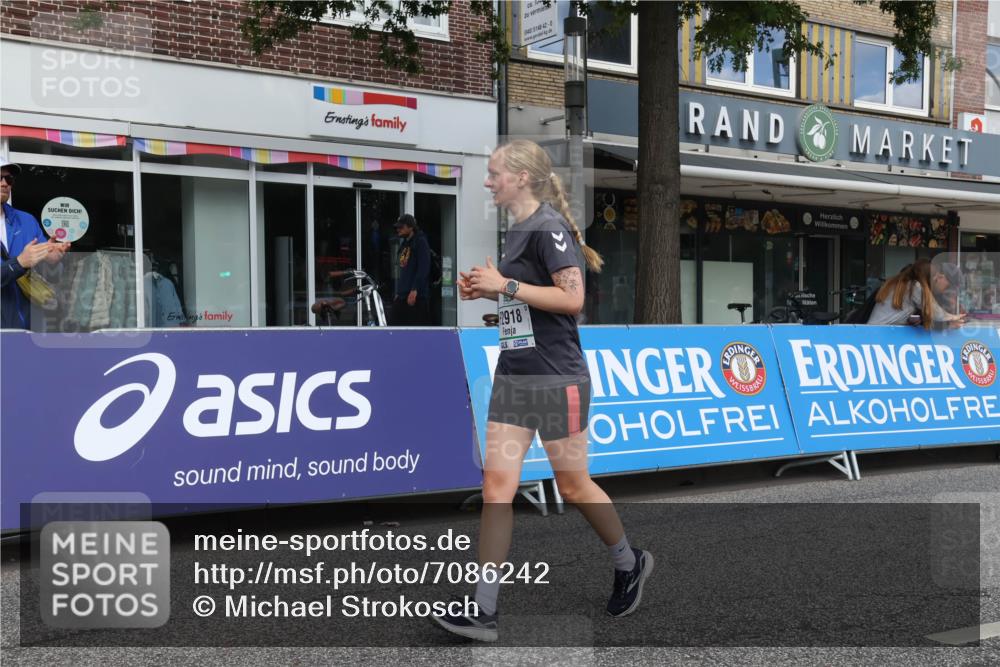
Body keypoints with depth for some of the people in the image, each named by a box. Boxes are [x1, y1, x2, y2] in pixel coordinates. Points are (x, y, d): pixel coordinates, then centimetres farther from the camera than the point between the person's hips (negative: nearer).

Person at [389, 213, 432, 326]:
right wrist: (399, 291, 16)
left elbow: (423, 268, -16)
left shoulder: (420, 242, -8)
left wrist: (414, 290, -21)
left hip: (417, 295, -9)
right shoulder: (404, 244, 19)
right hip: (402, 296, 9)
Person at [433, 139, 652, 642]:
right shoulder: (517, 229, 13)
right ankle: (483, 611, 1)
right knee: (497, 485, -1)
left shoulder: (549, 225, -13)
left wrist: (505, 285, -20)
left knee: (573, 487, 6)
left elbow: (572, 298, -21)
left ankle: (629, 563, 32)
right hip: (512, 376, 8)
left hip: (556, 379, -8)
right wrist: (487, 291, 8)